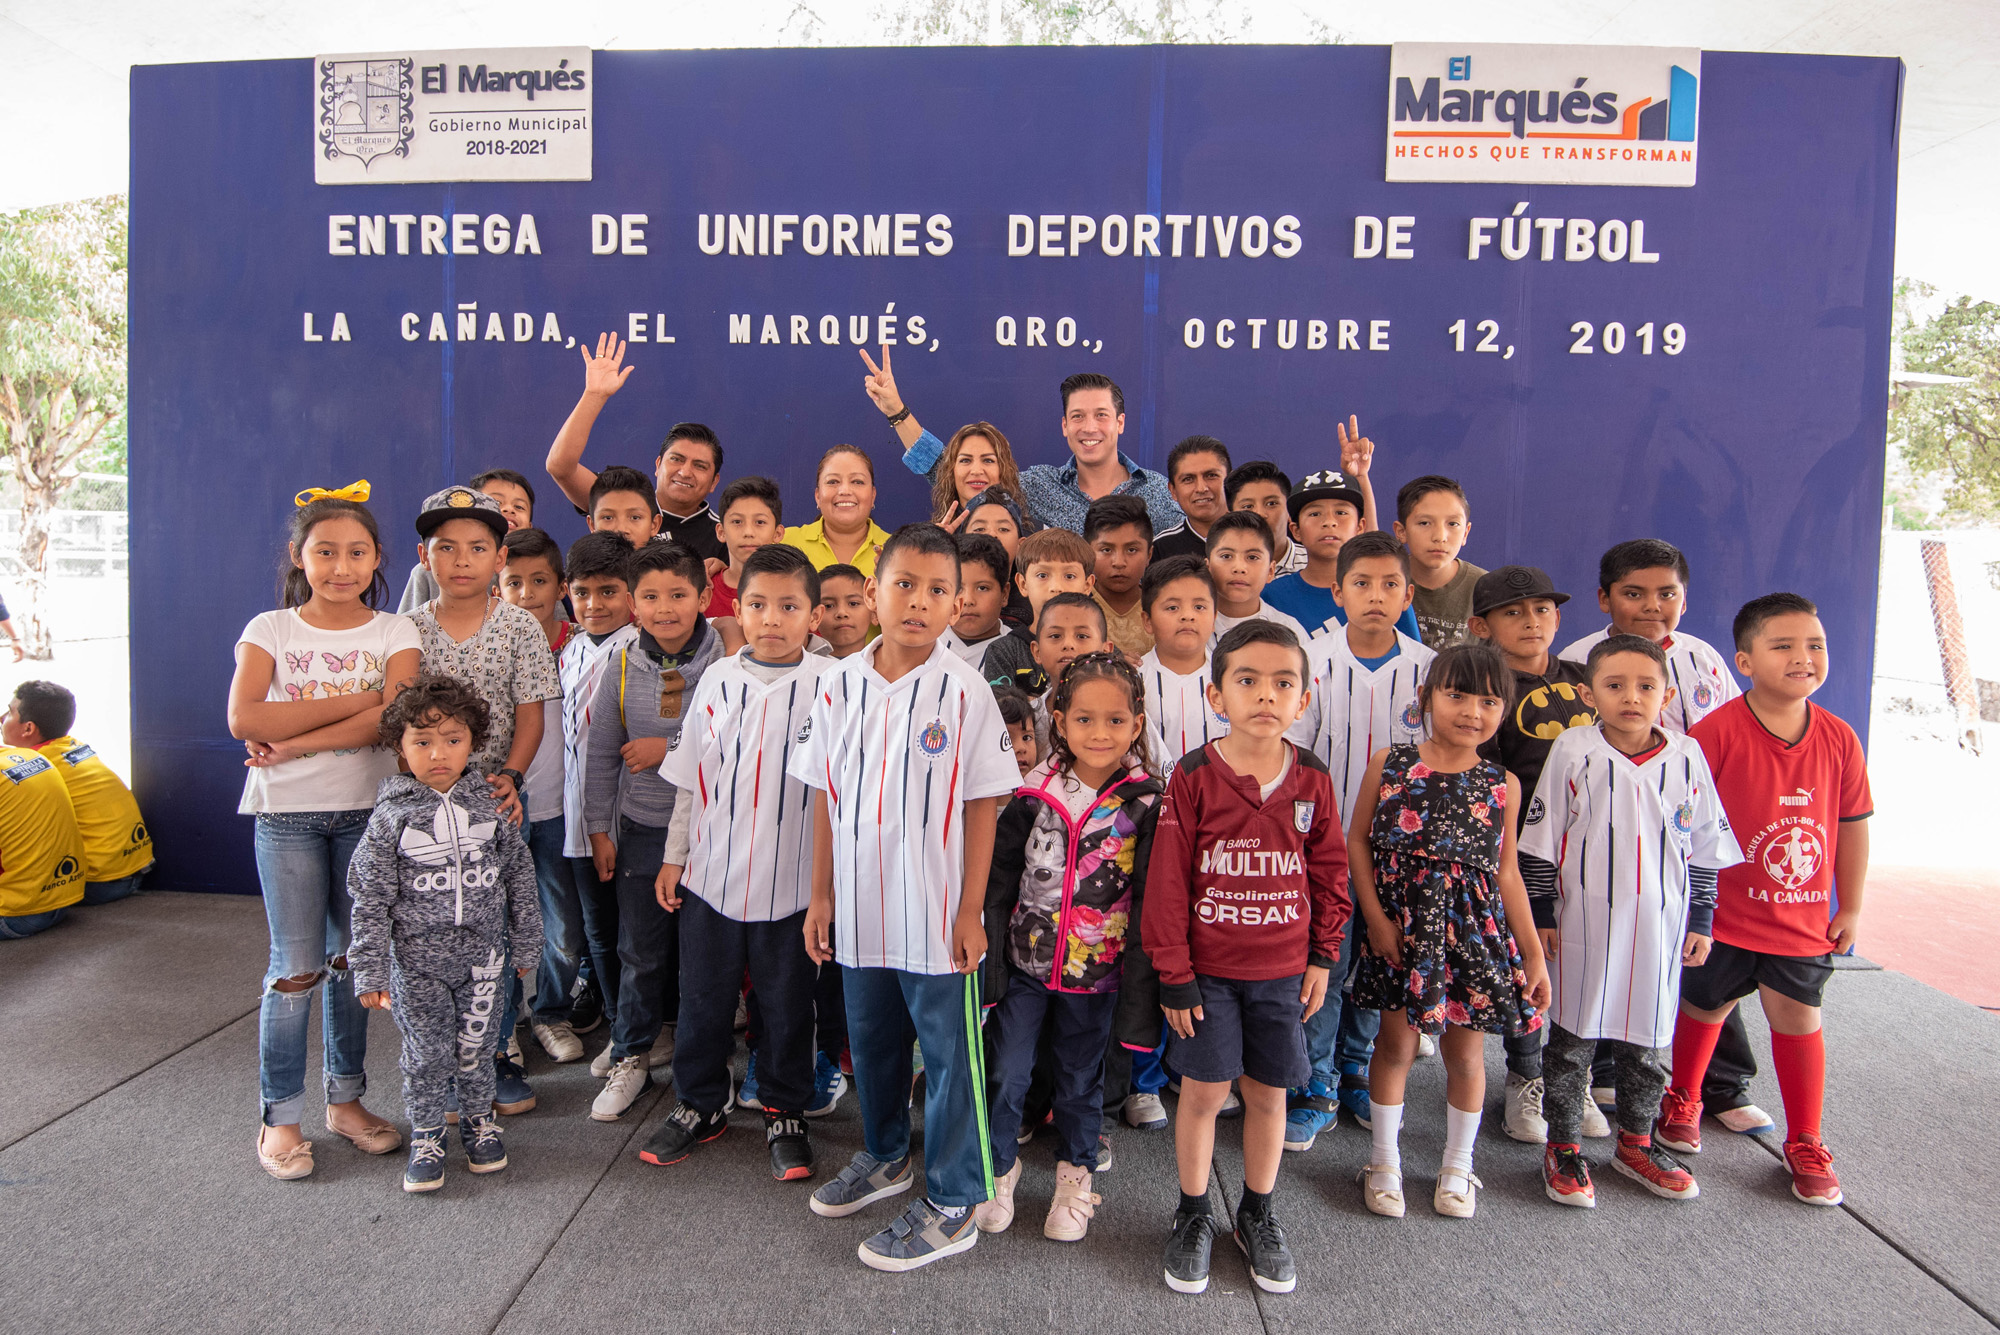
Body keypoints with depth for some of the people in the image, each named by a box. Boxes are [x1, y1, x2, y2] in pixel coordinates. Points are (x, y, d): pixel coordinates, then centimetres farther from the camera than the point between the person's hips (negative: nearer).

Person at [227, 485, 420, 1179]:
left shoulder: (394, 633, 1)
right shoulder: (270, 629, 0)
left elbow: (389, 721, -14)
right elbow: (245, 719, -15)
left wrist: (294, 743, -18)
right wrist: (354, 701, -16)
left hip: (366, 809, 1)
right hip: (287, 815, -1)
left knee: (351, 958, 11)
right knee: (296, 967, 1)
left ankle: (346, 1097, 25)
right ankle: (280, 1116, 15)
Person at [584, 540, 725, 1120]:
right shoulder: (620, 670, -1)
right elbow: (600, 755, 6)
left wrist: (670, 749, -17)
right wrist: (599, 827, 5)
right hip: (642, 829, 2)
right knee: (641, 951, 10)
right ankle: (632, 1054, 28)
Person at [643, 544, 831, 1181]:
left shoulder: (828, 685, -9)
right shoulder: (718, 679, 0)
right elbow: (691, 777, 8)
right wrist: (673, 856, 10)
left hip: (791, 882, -3)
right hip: (710, 874, 3)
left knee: (786, 1004, 12)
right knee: (704, 997, 16)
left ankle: (784, 1113, 31)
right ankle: (699, 1104, 36)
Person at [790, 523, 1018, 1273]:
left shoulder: (964, 691, -10)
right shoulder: (841, 685, 0)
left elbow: (981, 808, -8)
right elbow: (826, 797, 6)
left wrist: (971, 911, -10)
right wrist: (822, 894, 7)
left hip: (935, 914, -4)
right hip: (859, 909, 5)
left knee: (949, 1053, 7)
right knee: (870, 1041, 21)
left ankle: (952, 1204, 21)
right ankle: (885, 1157, 44)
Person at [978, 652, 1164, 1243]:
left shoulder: (1146, 805, -10)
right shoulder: (1032, 797, -6)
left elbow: (1153, 899, -6)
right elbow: (997, 888, -1)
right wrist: (991, 966, -3)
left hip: (1096, 971, -1)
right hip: (1025, 963, 1)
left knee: (1081, 1078, 16)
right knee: (1007, 1073, 8)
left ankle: (1076, 1174, 37)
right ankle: (999, 1166, 32)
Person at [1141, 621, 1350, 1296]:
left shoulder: (1311, 779, -3)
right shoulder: (1193, 777, -12)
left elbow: (1330, 872, 7)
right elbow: (1167, 880, -9)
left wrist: (1322, 957, 5)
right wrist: (1174, 975, -9)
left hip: (1283, 969, 2)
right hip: (1207, 967, -2)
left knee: (1268, 1092, 12)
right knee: (1204, 1089, 6)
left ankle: (1257, 1215, 33)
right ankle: (1193, 1216, 26)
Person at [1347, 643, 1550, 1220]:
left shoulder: (1502, 784, 1)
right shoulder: (1388, 765, -4)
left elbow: (1506, 872, 6)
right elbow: (1357, 842, -2)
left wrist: (1533, 953, 5)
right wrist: (1376, 917, -9)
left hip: (1473, 928, 1)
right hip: (1402, 923, -1)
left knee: (1465, 1051, 11)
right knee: (1396, 1043, 8)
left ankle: (1458, 1166, 32)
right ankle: (1386, 1161, 28)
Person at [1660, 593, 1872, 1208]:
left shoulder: (1838, 739, -4)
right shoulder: (1717, 731, -17)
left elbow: (1852, 826, 6)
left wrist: (1849, 907, 9)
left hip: (1803, 917, 3)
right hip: (1723, 914, -2)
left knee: (1799, 1019, 8)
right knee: (1705, 1007, 14)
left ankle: (1804, 1144, 26)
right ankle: (1682, 1101, 40)